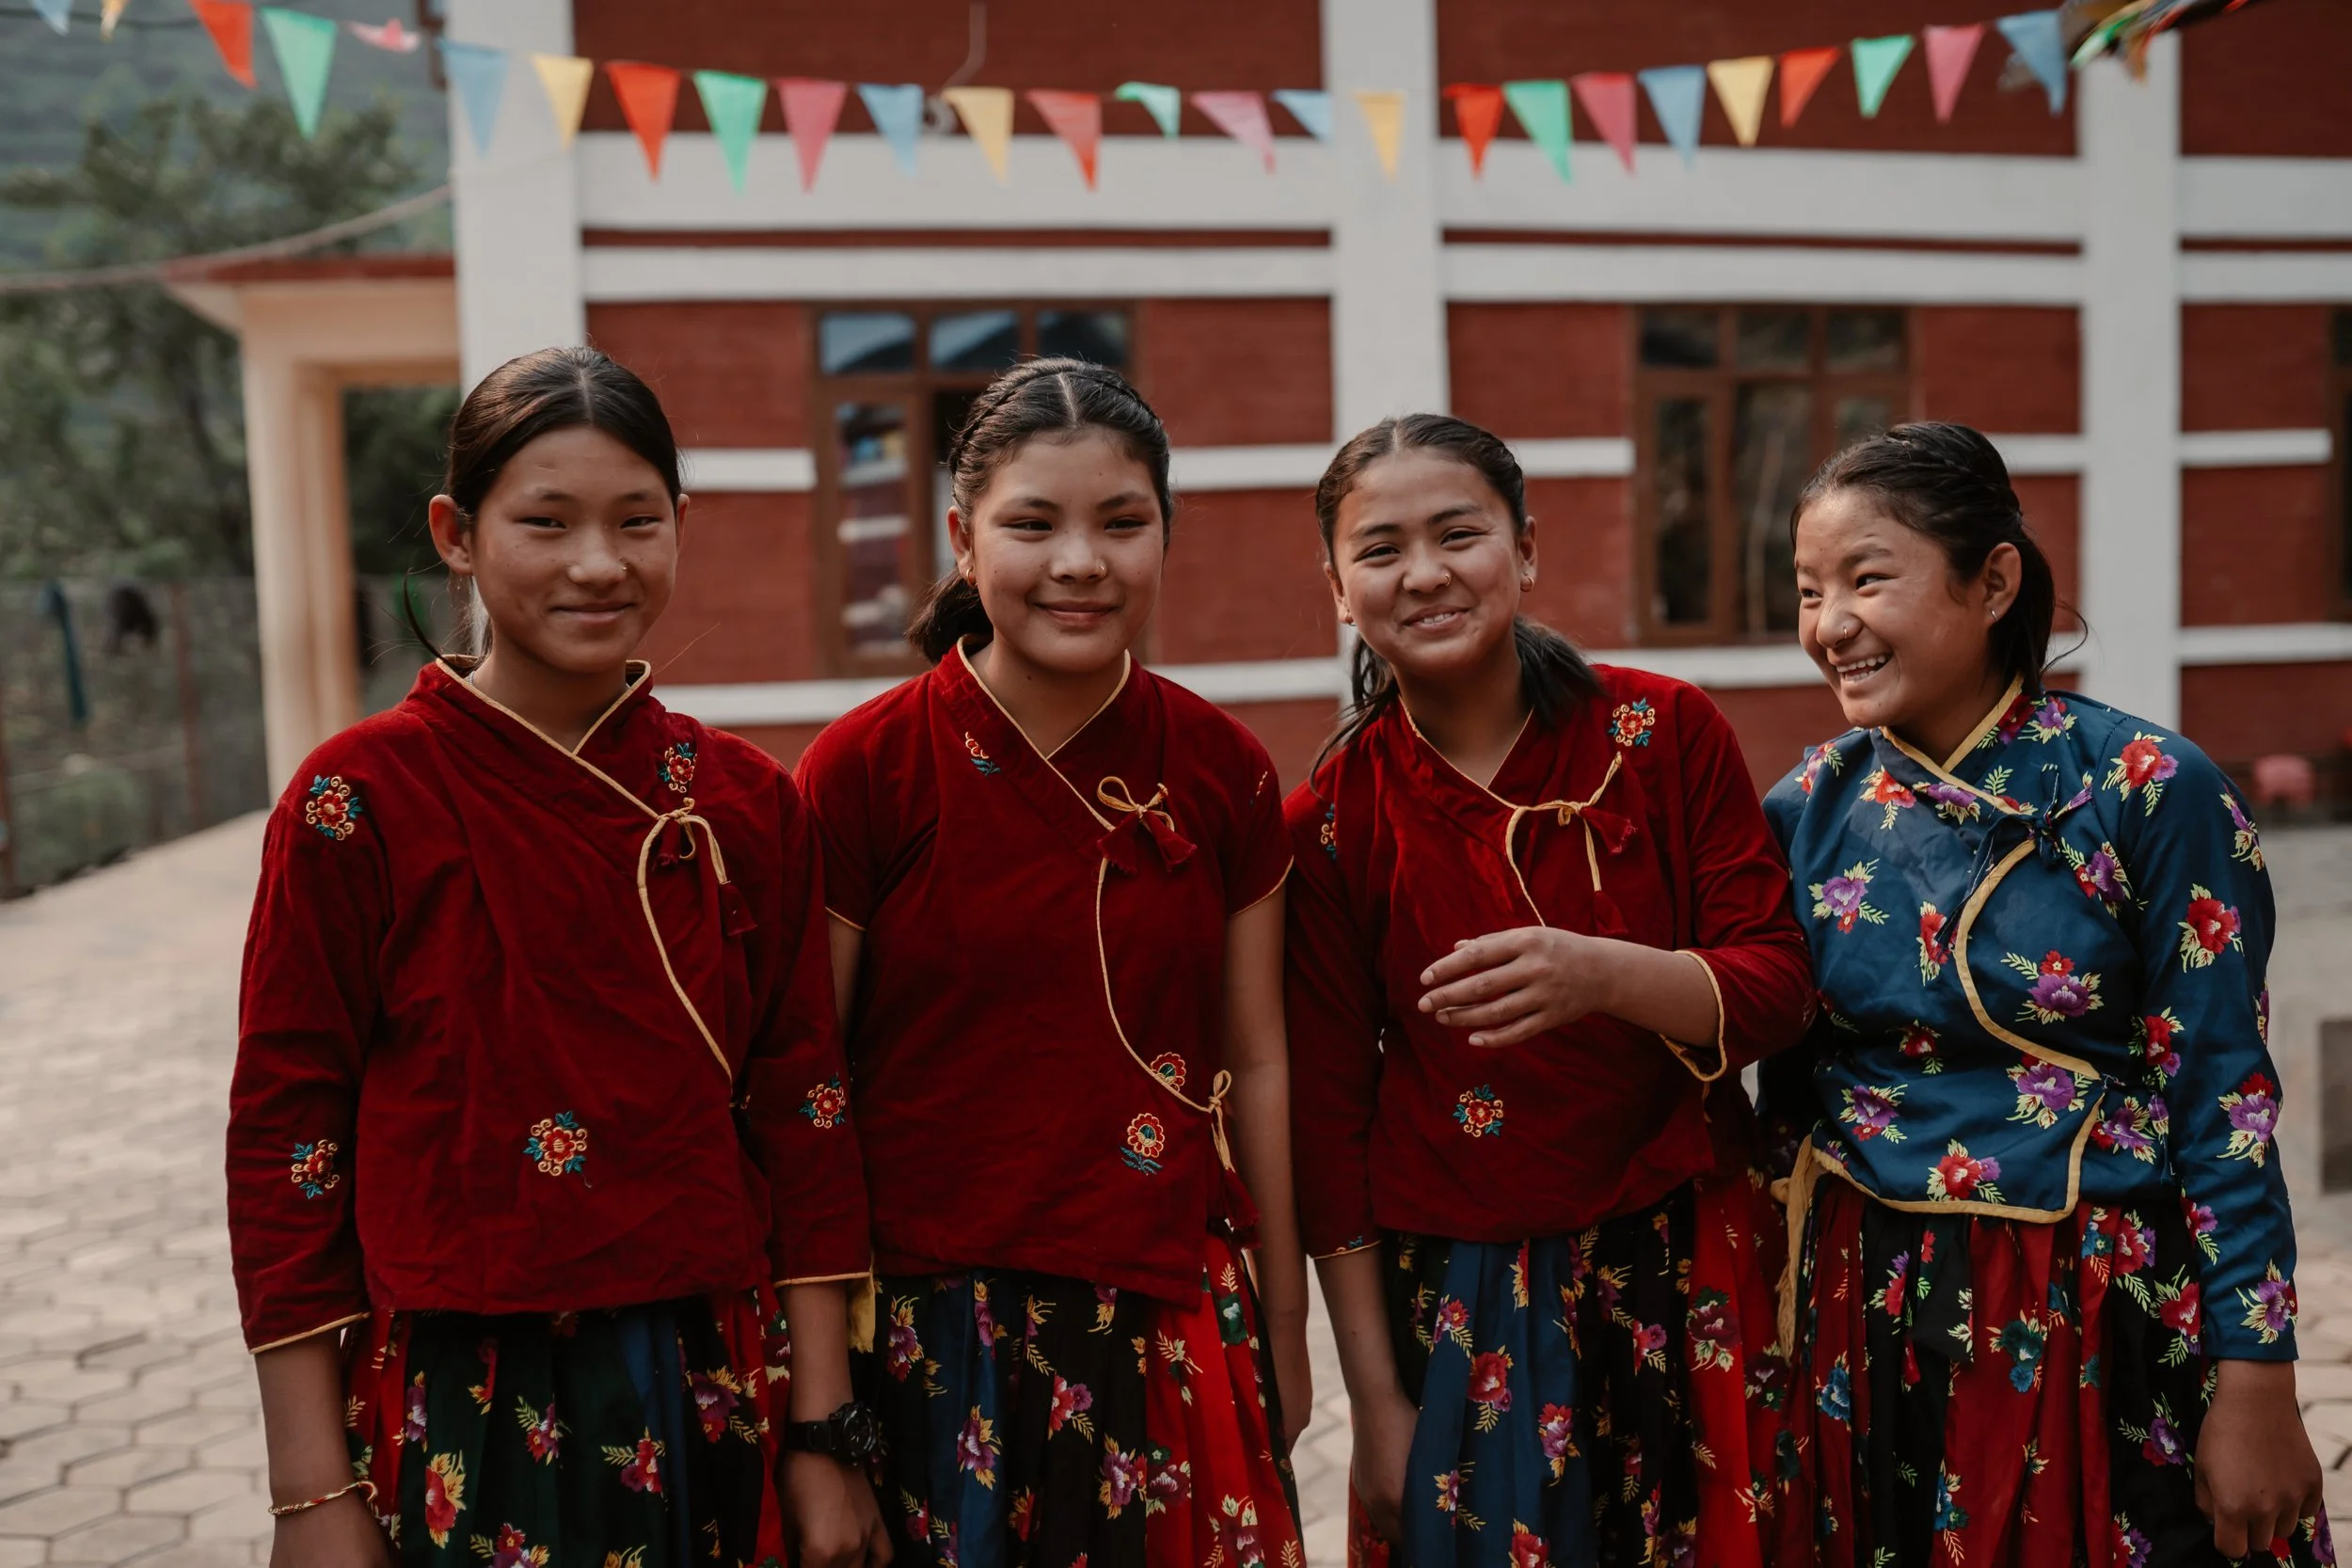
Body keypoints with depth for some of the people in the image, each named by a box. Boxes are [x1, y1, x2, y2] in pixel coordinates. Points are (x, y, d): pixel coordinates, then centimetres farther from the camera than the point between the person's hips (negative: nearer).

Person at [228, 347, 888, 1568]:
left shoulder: (746, 800, 0)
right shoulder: (361, 798, -9)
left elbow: (802, 1108, 2)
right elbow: (282, 1140, -7)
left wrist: (822, 1438, 2)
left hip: (713, 1401, 3)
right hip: (461, 1415, -2)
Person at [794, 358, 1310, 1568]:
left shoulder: (1222, 771, 0)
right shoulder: (864, 772, -10)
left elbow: (1254, 1063, 7)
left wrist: (1284, 1328, 12)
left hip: (1174, 1318, 3)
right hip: (942, 1322, -3)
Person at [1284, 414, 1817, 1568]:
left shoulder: (1665, 731, -6)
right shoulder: (1332, 820, -6)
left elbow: (1778, 988, -7)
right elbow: (1329, 1116, -3)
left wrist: (1602, 974, -29)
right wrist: (1376, 1401, -2)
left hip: (1686, 1276, 1)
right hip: (1457, 1300, 0)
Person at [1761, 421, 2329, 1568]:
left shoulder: (2146, 789, -13)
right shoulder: (1809, 809, -1)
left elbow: (2223, 1099, -10)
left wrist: (2255, 1383, -10)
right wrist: (1785, 1328, 12)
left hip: (2111, 1314, -3)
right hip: (1872, 1316, 4)